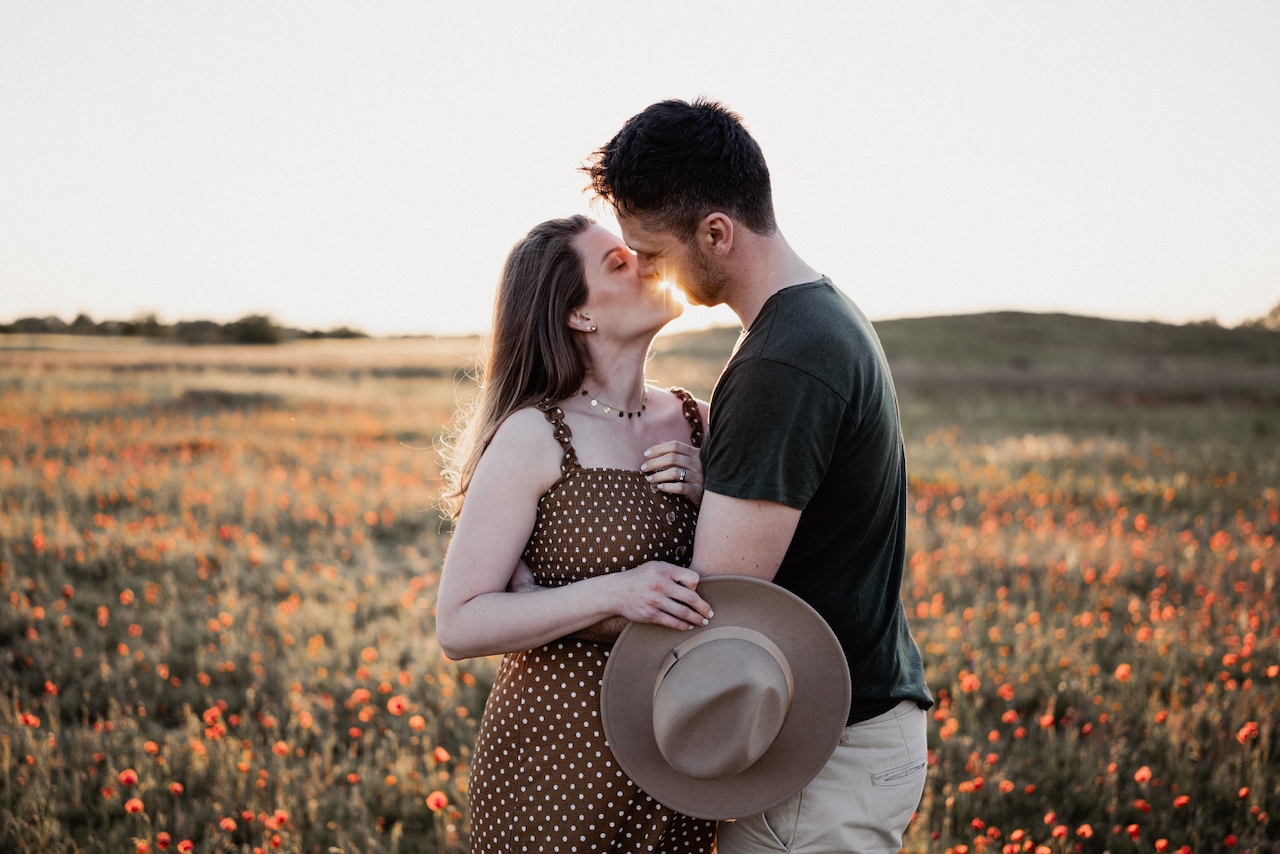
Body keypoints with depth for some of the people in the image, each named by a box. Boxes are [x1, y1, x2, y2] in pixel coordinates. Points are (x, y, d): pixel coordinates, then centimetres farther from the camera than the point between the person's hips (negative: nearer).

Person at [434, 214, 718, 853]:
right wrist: (615, 594, -27)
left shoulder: (697, 423, 3)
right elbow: (459, 626, -16)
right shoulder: (533, 438, -13)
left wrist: (709, 493, -8)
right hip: (557, 761, -5)